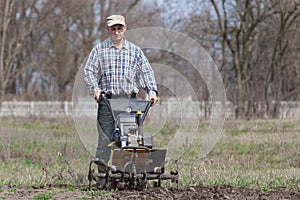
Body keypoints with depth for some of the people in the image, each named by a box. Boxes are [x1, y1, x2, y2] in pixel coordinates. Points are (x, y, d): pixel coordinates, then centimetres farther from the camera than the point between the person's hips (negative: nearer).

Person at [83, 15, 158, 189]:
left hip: (129, 100, 1)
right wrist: (95, 89, -11)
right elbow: (89, 72, 5)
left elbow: (146, 72, 11)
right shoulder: (100, 50, 9)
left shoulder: (135, 51, 13)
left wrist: (152, 91, -4)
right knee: (105, 139, -5)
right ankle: (101, 174, 0)